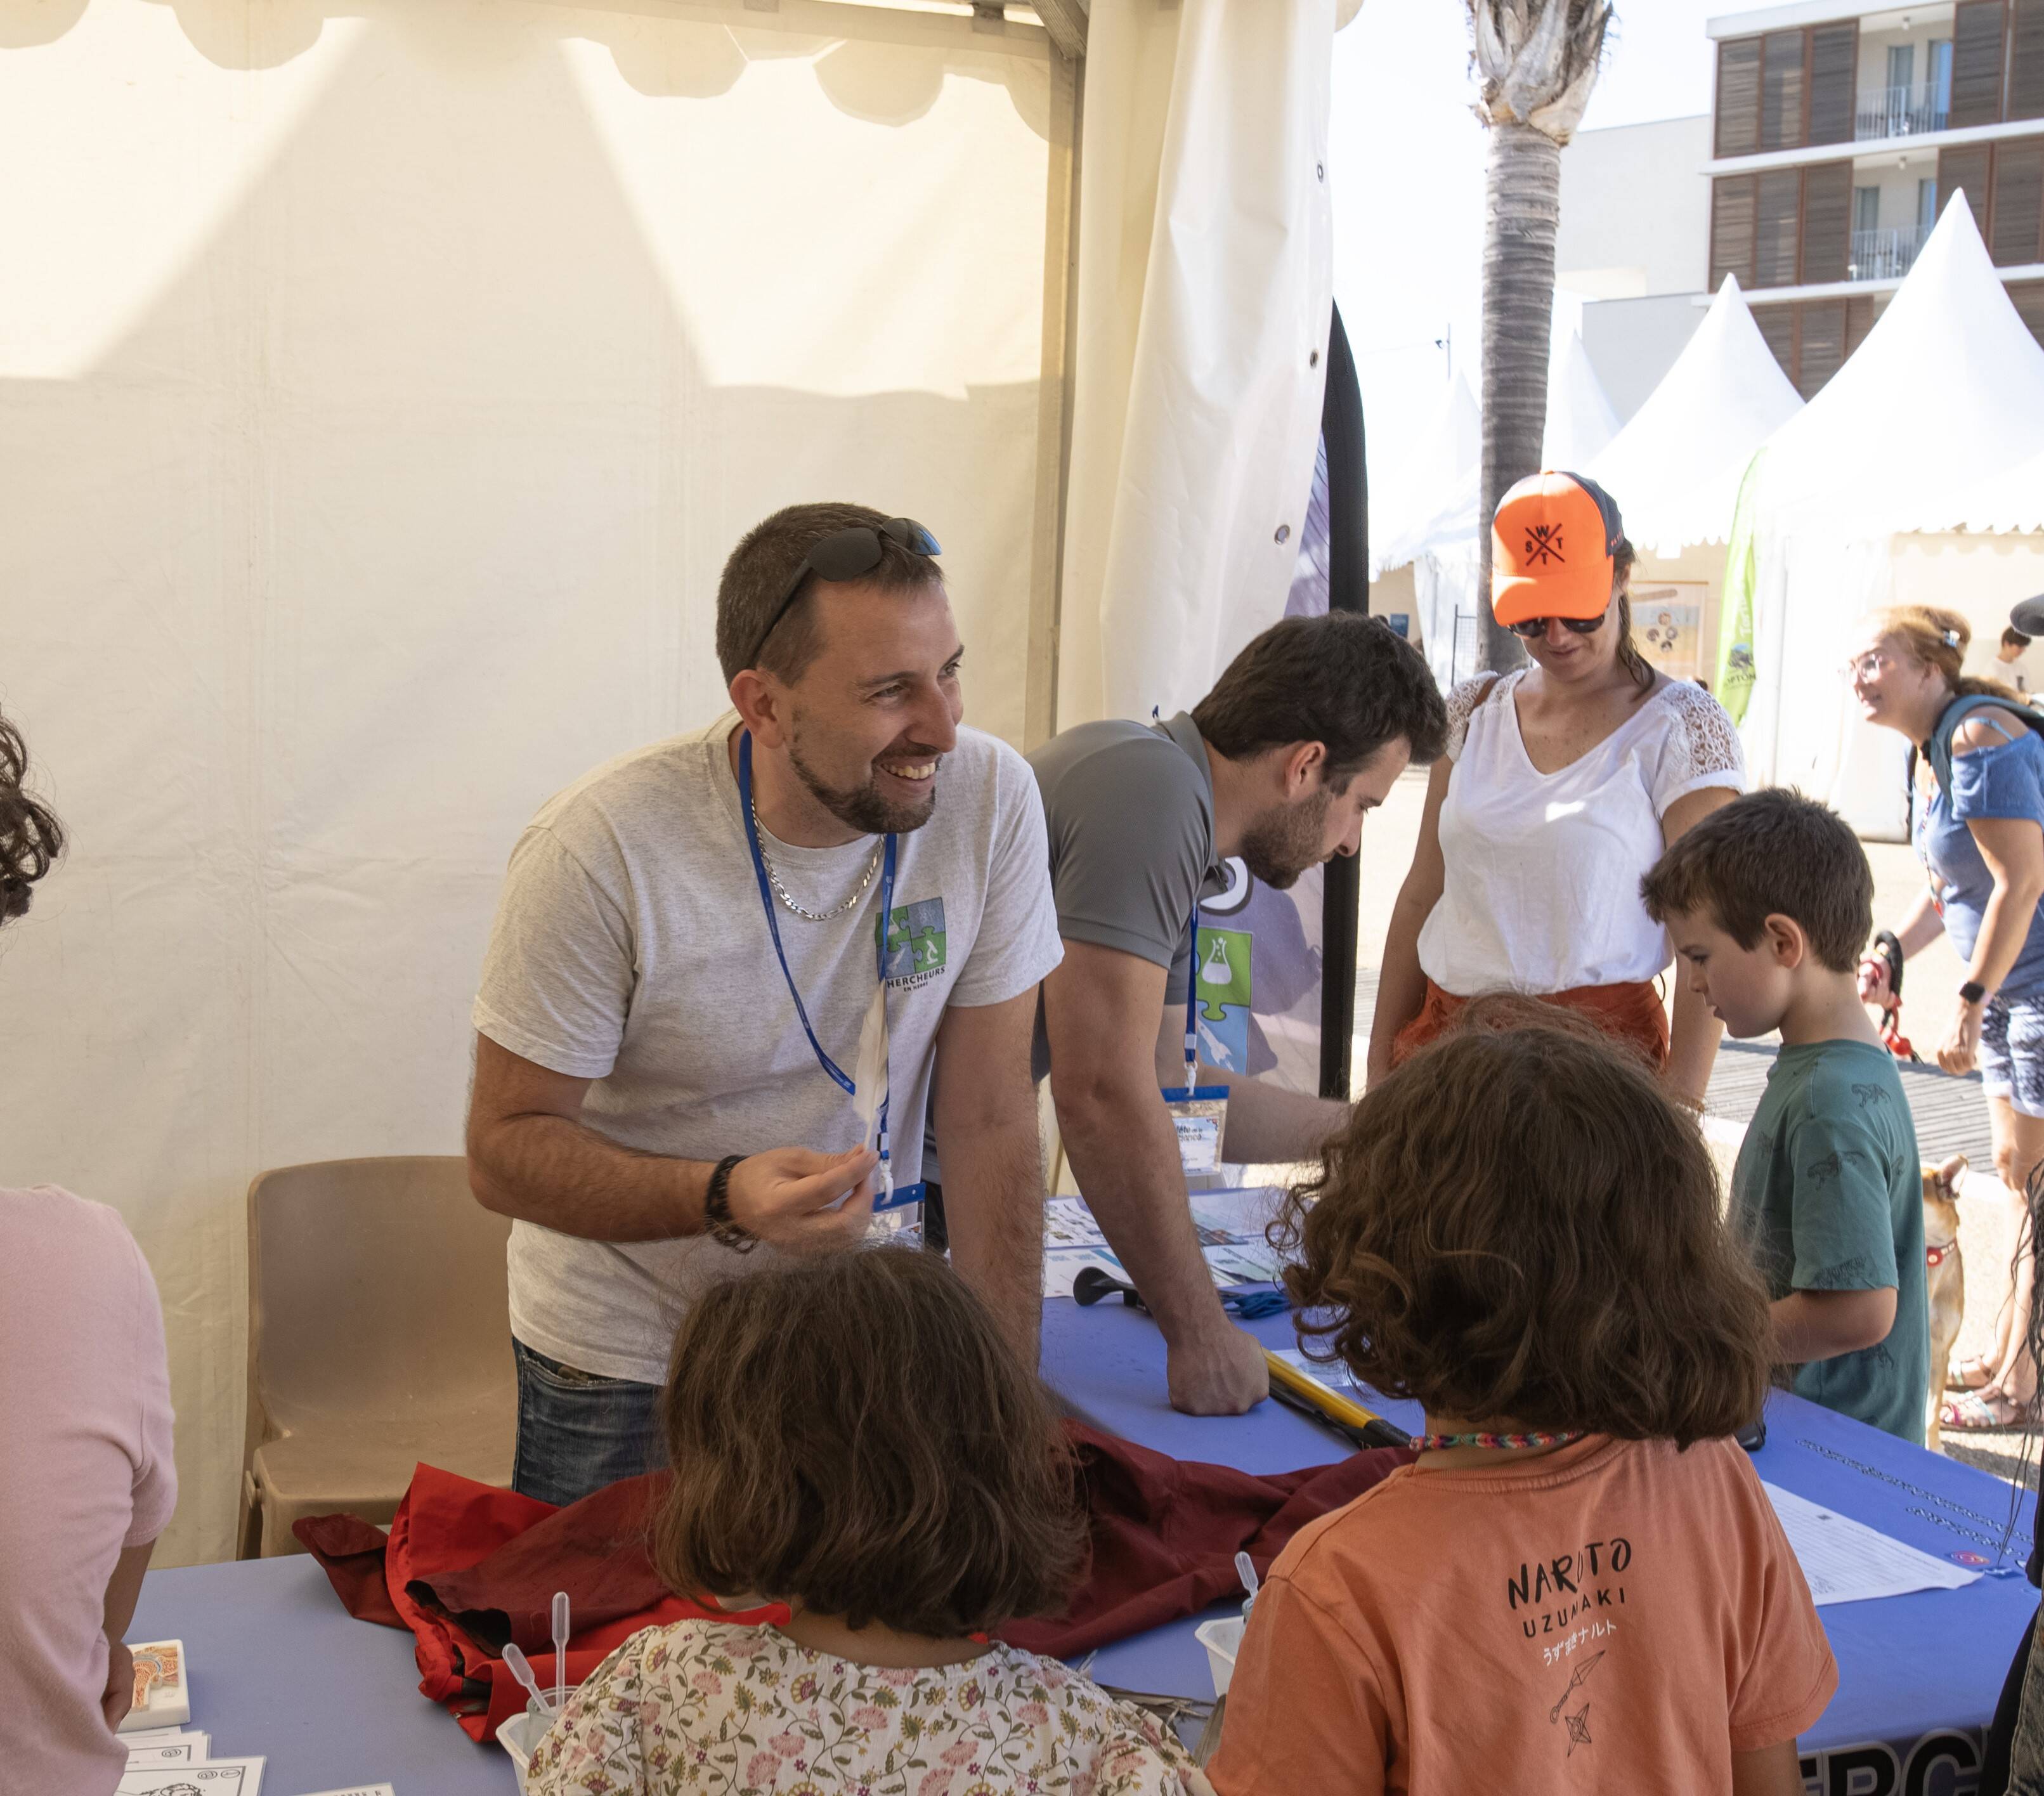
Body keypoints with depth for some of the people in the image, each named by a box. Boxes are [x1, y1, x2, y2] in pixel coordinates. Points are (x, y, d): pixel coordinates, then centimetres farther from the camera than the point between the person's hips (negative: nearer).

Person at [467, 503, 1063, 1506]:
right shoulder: (600, 852, -24)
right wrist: (726, 1199, -33)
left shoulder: (989, 799, -16)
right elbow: (504, 1148, -16)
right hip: (626, 1362, -2)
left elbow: (989, 1122, -10)